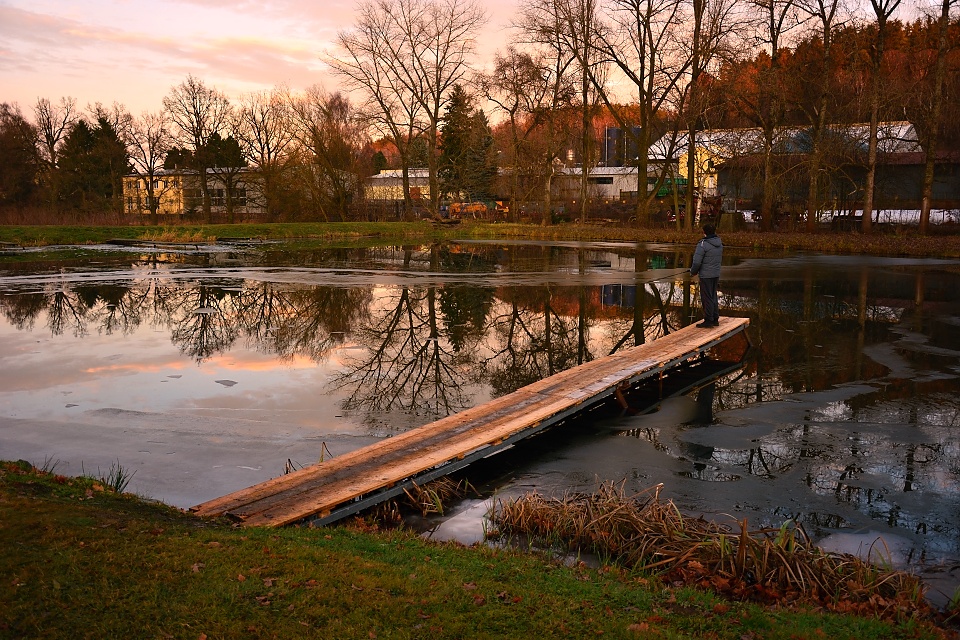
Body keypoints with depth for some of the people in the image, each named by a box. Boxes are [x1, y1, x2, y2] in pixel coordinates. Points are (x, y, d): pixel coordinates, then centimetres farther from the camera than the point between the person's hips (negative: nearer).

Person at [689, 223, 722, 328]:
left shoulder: (703, 244, -17)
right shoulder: (719, 244, 7)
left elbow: (697, 262, -18)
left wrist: (693, 272, 0)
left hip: (706, 275, -8)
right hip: (716, 274, 8)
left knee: (707, 298, -2)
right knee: (713, 297, 16)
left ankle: (708, 320, 1)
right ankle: (715, 319, 20)